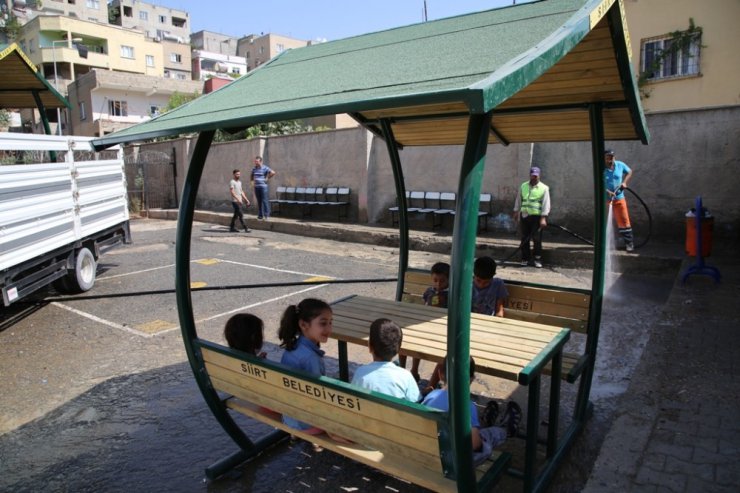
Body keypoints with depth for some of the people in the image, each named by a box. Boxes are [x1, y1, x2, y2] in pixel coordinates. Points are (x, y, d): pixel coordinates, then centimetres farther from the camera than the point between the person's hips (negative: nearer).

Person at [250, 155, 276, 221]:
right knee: (259, 201, 9)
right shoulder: (254, 169, 12)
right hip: (256, 187, 6)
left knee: (265, 200, -7)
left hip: (263, 187, -6)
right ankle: (260, 215, 14)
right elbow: (251, 176, 30)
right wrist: (252, 180, 12)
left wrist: (267, 178, -13)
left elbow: (273, 172, -19)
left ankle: (266, 215, -2)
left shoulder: (265, 168, -7)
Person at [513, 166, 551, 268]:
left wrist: (543, 218, -13)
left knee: (537, 239, -3)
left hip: (536, 216, -3)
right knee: (524, 239, 6)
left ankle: (538, 260, 7)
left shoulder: (544, 188, 0)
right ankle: (525, 259, 15)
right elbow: (518, 200, 17)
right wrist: (516, 212, 13)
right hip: (524, 216, 3)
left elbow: (546, 204, -5)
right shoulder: (523, 186, 11)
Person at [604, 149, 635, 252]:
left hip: (619, 198, 1)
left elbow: (629, 172, 15)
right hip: (605, 199, -1)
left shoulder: (620, 165, -2)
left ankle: (629, 243, 7)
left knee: (624, 220, 1)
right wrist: (608, 192, -29)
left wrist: (624, 182, -1)